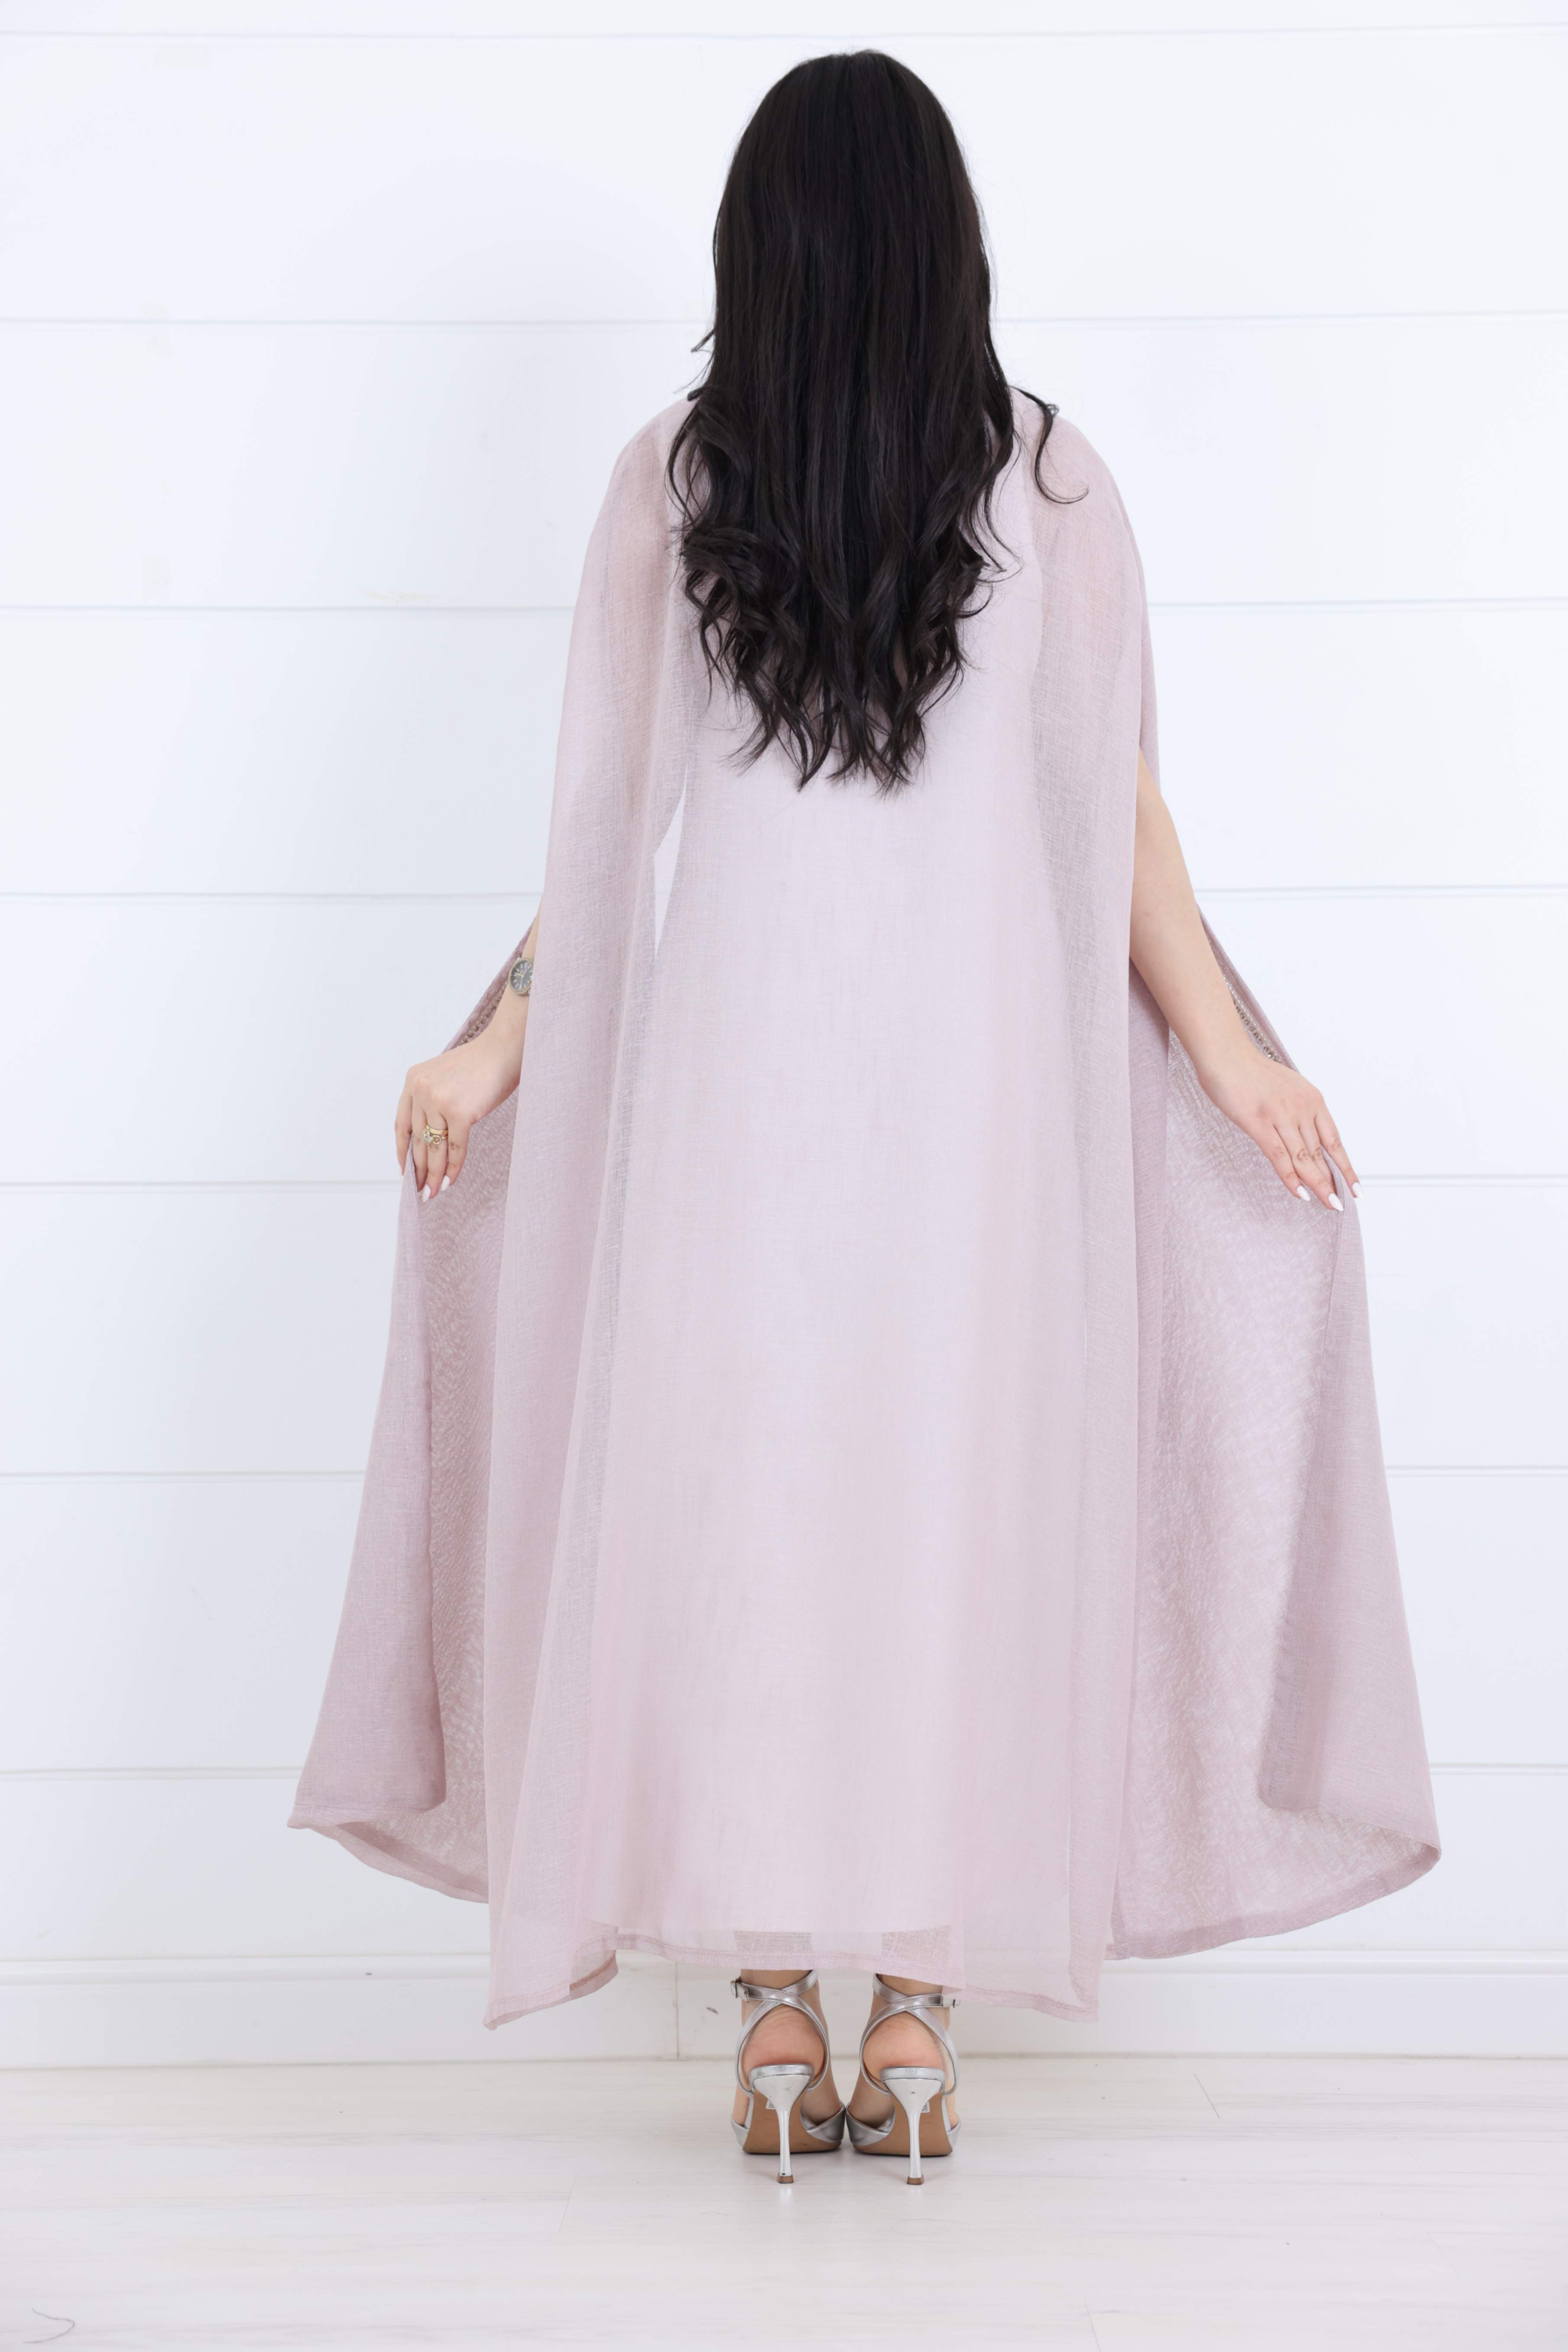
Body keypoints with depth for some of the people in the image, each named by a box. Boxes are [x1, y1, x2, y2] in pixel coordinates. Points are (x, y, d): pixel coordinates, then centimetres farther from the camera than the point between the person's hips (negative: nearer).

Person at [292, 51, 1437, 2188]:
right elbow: (1122, 812, 0)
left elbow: (613, 815, 2)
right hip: (978, 1071, 0)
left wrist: (493, 1049, 11)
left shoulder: (672, 479, 1)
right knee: (956, 1510, 7)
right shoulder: (1049, 481, 1)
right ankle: (915, 2014, 12)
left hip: (728, 1068, 0)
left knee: (729, 1499, 8)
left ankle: (777, 2013, 13)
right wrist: (1232, 1051, 7)